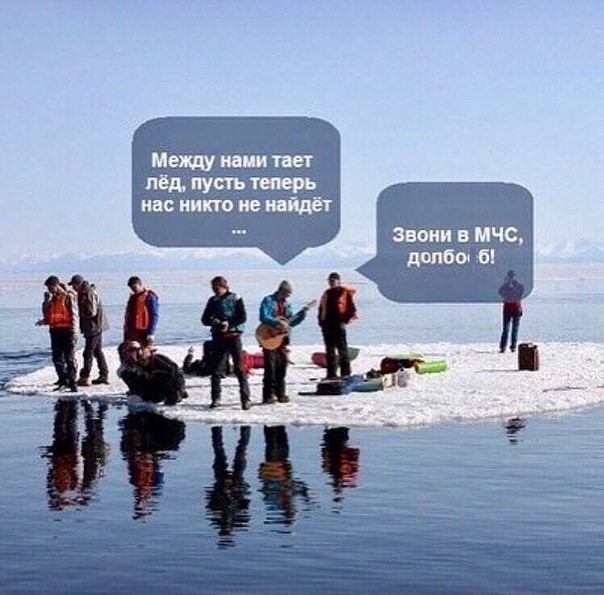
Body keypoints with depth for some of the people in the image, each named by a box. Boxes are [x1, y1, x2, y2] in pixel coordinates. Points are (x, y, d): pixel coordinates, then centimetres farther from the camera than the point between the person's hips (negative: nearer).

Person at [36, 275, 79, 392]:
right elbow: (47, 315, 14)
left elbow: (74, 315, -9)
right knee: (57, 358, 9)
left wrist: (74, 330, -17)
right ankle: (63, 382, 17)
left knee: (69, 358, -5)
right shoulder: (51, 299, 14)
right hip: (55, 331, 7)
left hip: (67, 331, -7)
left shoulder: (69, 297, -5)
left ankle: (72, 383, -1)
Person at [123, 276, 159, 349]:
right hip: (132, 333, 7)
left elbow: (154, 316, -11)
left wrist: (151, 333, -18)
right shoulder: (132, 298, 17)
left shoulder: (150, 297, -5)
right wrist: (126, 332, 15)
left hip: (144, 332, -7)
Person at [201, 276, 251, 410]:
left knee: (239, 369, -3)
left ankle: (245, 398, 0)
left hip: (233, 336, -4)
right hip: (218, 337, 4)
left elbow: (242, 317, -6)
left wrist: (229, 324, -18)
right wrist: (213, 321, -11)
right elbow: (204, 319, 11)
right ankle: (216, 398, 10)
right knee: (216, 369, 1)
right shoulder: (213, 301, 11)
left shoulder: (235, 298, 0)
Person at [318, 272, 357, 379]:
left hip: (338, 325, -6)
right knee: (329, 351, 9)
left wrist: (345, 321, -11)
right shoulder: (326, 293, 15)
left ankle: (345, 373, -1)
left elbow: (352, 309, -6)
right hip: (326, 325, 6)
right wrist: (321, 321, 11)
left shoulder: (345, 292, -3)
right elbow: (321, 308, 21)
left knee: (342, 350, -4)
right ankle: (331, 373, 14)